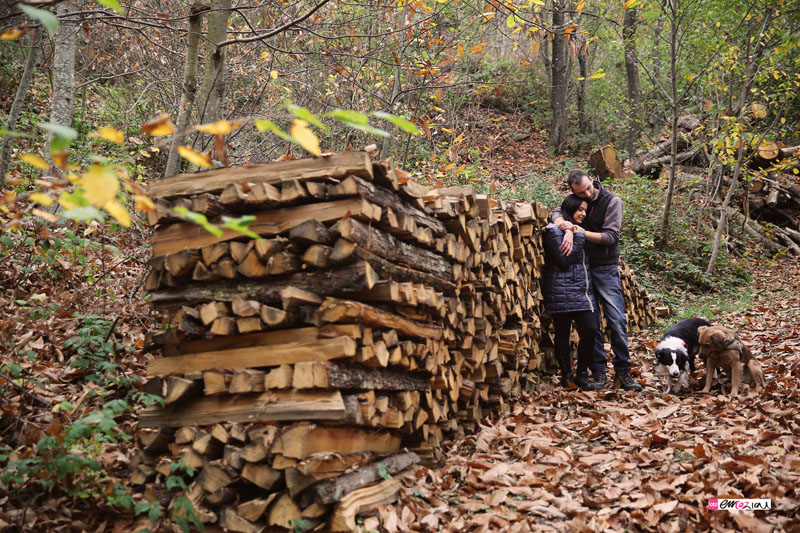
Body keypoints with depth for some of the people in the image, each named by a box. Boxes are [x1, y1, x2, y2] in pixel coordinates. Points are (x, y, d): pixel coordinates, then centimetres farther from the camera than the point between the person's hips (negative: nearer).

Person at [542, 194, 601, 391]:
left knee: (590, 329, -6)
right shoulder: (554, 231, -7)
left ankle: (582, 375, 5)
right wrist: (577, 237, -11)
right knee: (563, 333, 1)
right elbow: (565, 261, -15)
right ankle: (566, 376, 12)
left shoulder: (576, 231, 21)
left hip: (581, 291, 7)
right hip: (562, 292, -7)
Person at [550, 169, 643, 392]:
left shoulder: (612, 201, -4)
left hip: (606, 269, -2)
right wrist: (568, 230, -29)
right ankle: (599, 372, 11)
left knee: (617, 321, -6)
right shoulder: (574, 200, 5)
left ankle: (623, 371, 3)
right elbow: (556, 214, -10)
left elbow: (610, 236, -11)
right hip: (581, 269, 2)